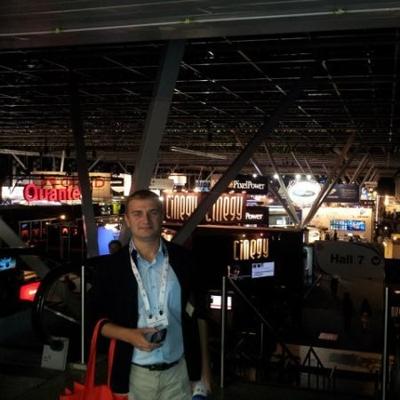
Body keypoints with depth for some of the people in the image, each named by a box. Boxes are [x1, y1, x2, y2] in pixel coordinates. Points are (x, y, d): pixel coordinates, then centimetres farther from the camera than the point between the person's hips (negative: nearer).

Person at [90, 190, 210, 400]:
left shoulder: (182, 258, -1)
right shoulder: (109, 266, -5)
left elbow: (198, 312, 6)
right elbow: (99, 320, 0)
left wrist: (204, 363, 5)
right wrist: (129, 335, -17)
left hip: (179, 371, 1)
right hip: (134, 374, -1)